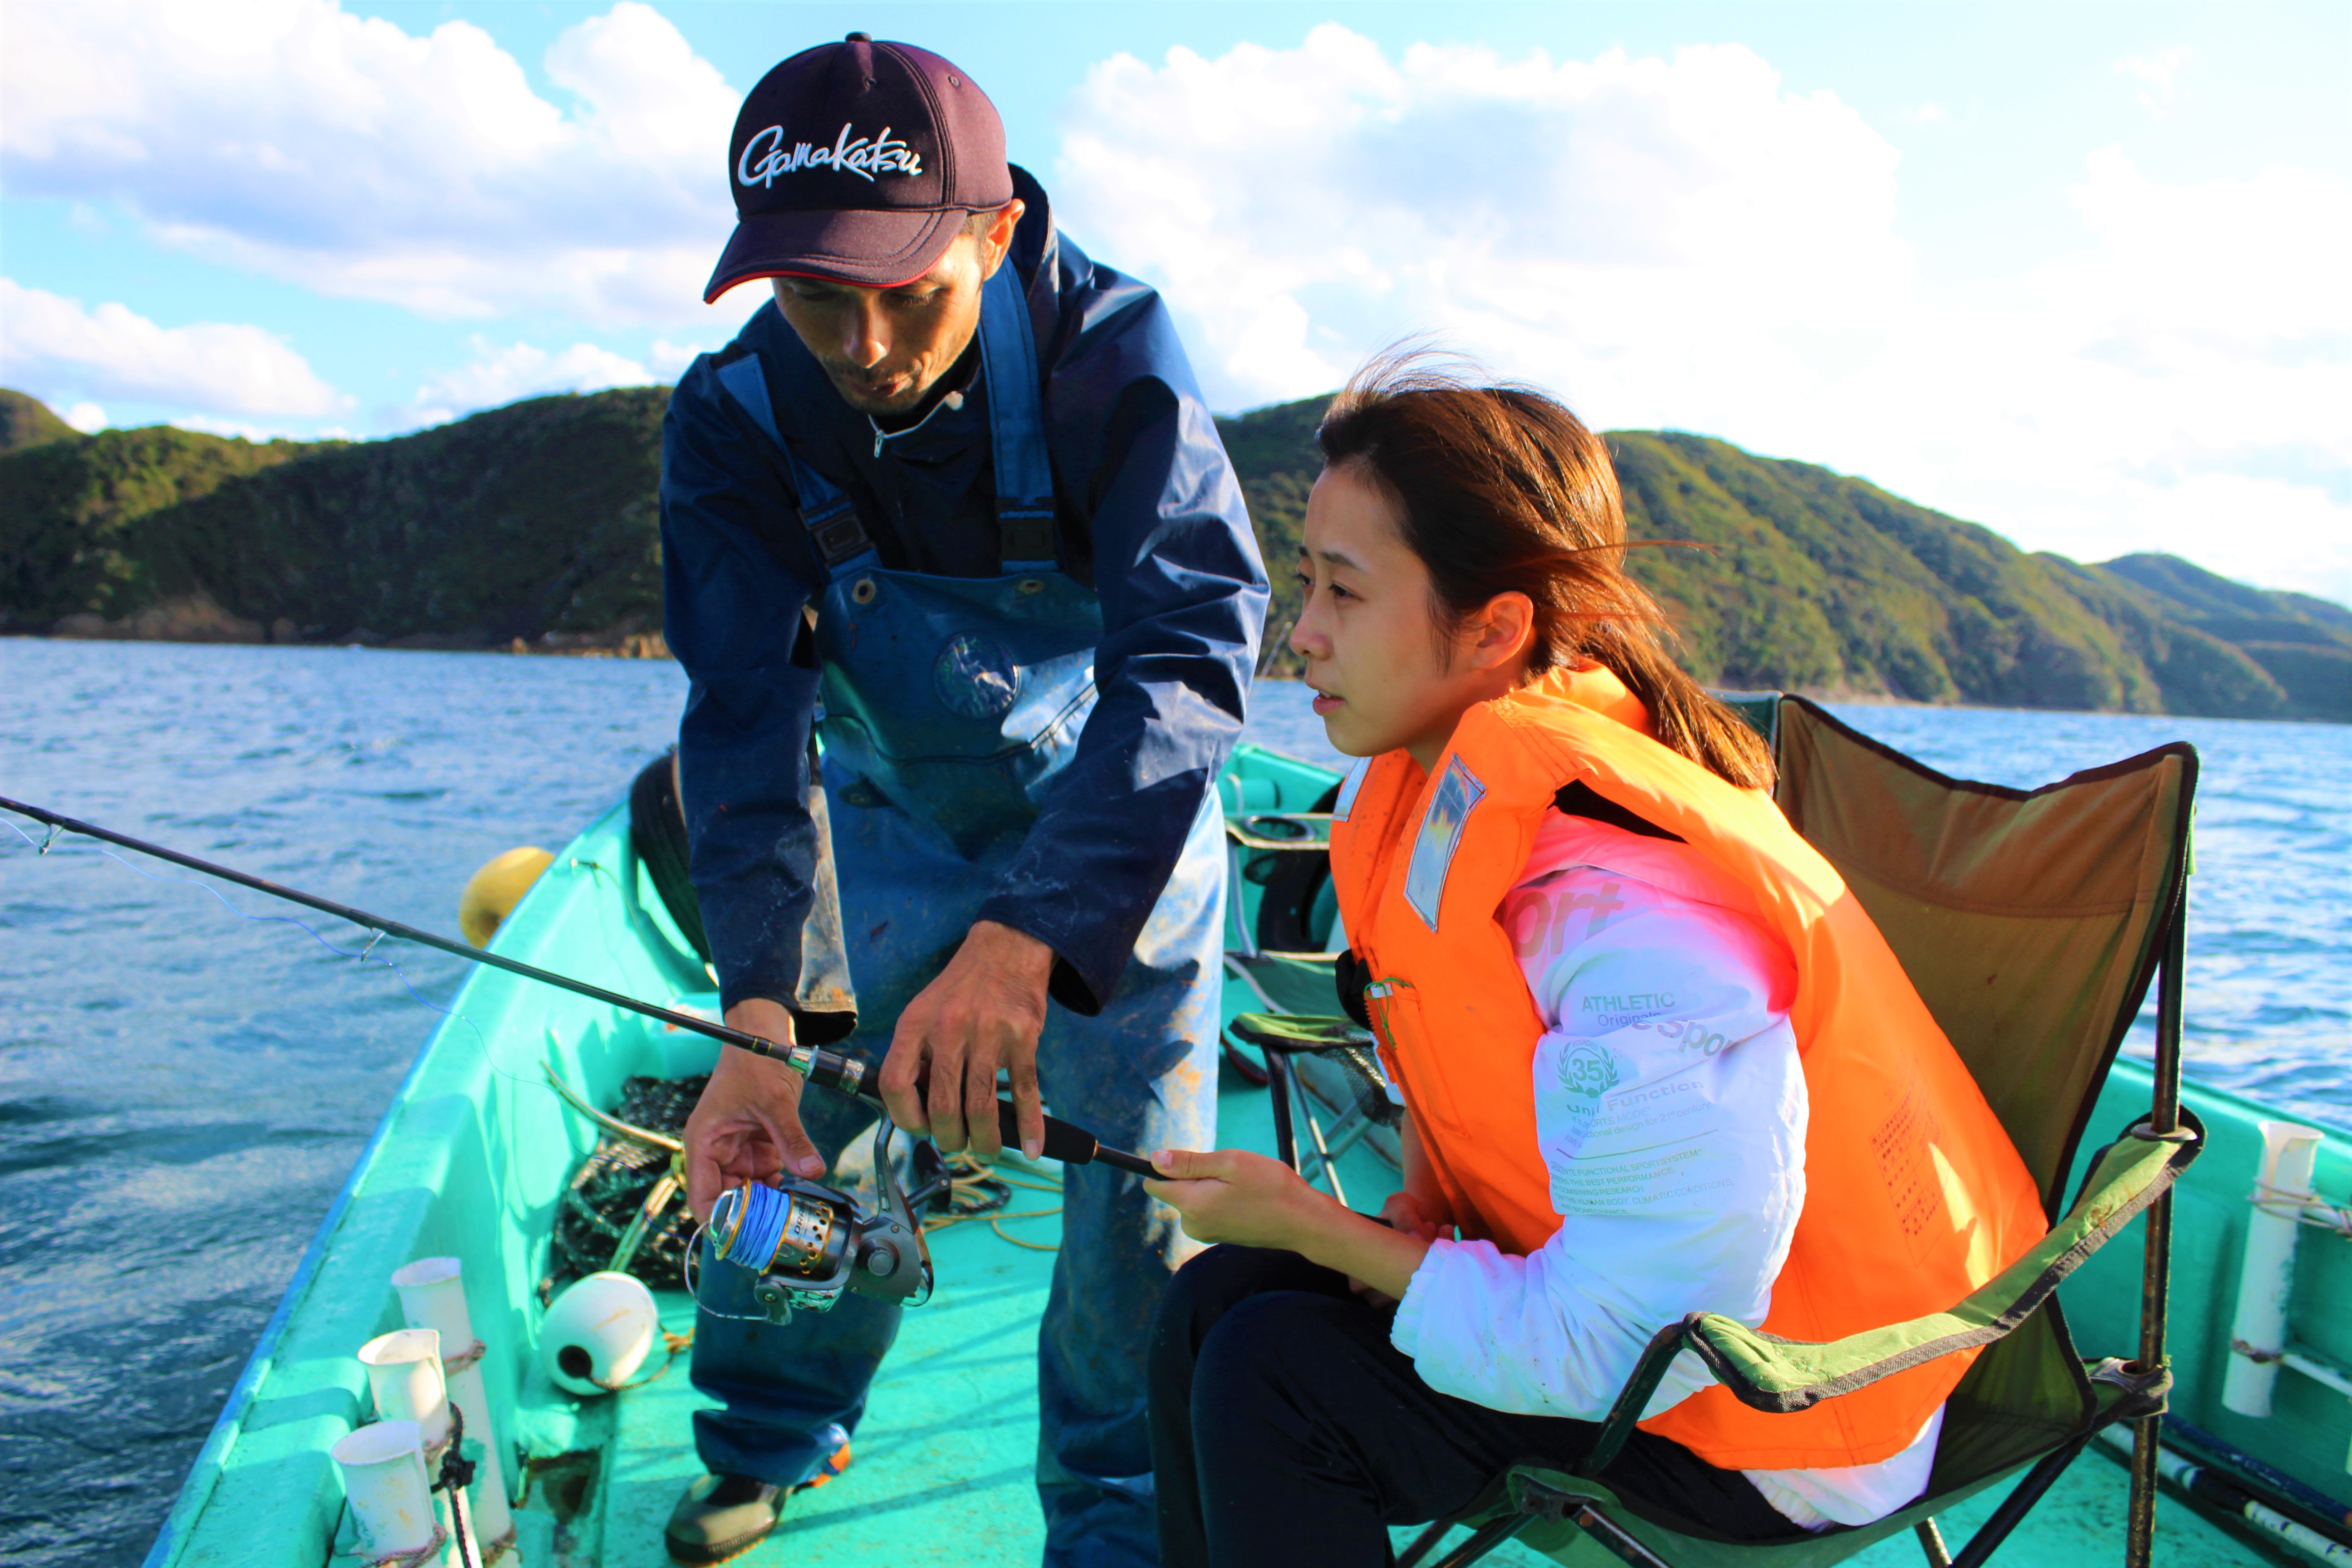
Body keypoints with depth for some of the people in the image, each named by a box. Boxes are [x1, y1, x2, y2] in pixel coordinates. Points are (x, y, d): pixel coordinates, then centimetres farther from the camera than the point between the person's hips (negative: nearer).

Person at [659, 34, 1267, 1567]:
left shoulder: (1115, 358, -27)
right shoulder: (735, 415, -19)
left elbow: (1189, 654, -38)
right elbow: (748, 715, -26)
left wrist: (1025, 938, -52)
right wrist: (763, 1007, -41)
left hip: (1117, 819, -2)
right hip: (894, 819, 3)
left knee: (1137, 1166, -4)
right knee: (815, 1133, 7)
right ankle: (774, 1439, 37)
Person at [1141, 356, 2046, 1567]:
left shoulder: (1639, 938, -33)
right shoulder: (1451, 793, -7)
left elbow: (1619, 1349, -27)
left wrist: (1307, 1224, -19)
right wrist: (1415, 1211, -4)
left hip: (1777, 1430, -8)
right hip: (1607, 1287, 8)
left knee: (1268, 1377, -18)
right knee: (1213, 1299, -1)